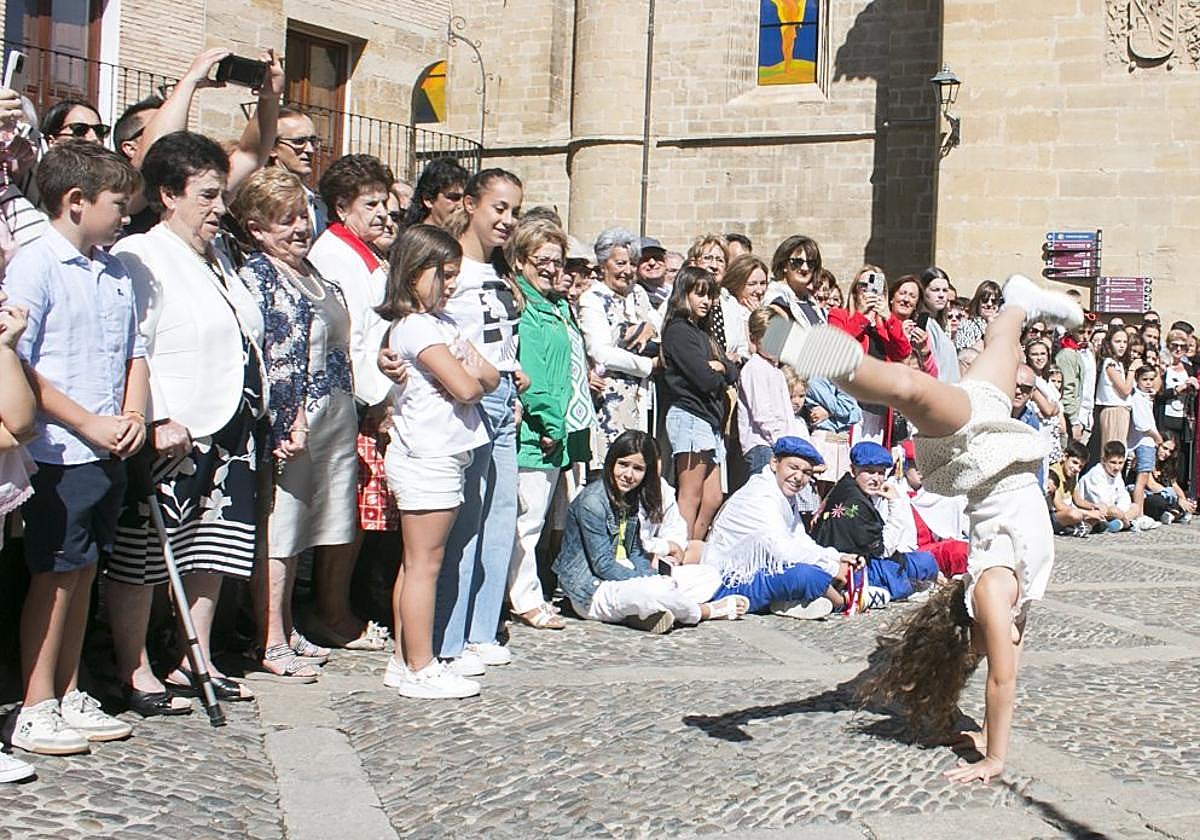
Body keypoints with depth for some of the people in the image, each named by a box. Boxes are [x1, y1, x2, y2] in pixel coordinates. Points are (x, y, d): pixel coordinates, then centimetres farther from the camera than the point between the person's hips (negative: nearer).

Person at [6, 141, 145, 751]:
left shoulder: (116, 273, 12)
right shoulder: (34, 267, -9)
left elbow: (135, 353, 18)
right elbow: (16, 368, -15)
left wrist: (133, 415, 0)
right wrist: (89, 424, -15)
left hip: (108, 453, 7)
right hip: (60, 455, -7)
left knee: (83, 572, 13)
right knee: (55, 575, -1)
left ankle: (69, 696, 24)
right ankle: (35, 710, 9)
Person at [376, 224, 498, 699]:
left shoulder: (443, 322, 16)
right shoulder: (416, 326, -14)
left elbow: (489, 378, 11)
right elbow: (465, 387, -22)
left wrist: (472, 372, -10)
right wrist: (471, 374, 0)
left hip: (440, 456, 10)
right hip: (426, 458, -10)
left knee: (416, 563, 13)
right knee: (424, 564, -5)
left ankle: (404, 660, 21)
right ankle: (420, 670, 1)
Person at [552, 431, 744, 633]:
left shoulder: (632, 499, 9)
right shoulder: (592, 502, -18)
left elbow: (635, 553, 11)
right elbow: (602, 565, -19)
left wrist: (655, 577, -10)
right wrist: (651, 582, -20)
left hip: (625, 576, 9)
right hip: (591, 590, -9)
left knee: (709, 576, 3)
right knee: (657, 591, -39)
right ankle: (706, 611, -6)